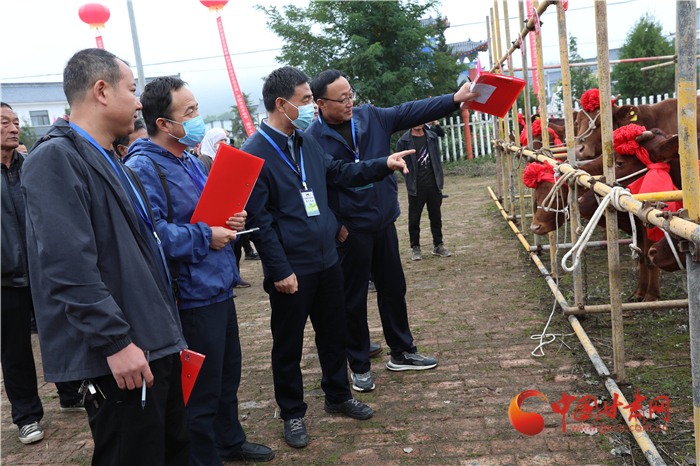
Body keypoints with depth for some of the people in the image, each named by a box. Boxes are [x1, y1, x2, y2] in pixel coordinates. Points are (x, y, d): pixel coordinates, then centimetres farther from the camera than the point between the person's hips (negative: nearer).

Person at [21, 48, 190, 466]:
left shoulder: (113, 165, 18)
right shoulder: (56, 158, -13)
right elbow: (68, 267, -22)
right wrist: (116, 341, -22)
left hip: (158, 346, 10)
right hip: (119, 360, -9)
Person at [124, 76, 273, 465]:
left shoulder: (190, 160, 13)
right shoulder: (143, 168, -19)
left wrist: (232, 220, 2)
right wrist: (205, 237, -20)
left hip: (219, 288, 10)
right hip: (191, 298, -10)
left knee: (228, 374, 24)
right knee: (202, 390, 4)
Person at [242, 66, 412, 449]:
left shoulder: (307, 143, 9)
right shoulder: (253, 153, -15)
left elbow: (339, 173, 22)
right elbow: (258, 220, -18)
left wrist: (383, 165, 11)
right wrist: (280, 270, -19)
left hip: (326, 261, 7)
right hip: (291, 270, -7)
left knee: (334, 332, 19)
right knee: (288, 345, 9)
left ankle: (338, 396, 39)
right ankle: (292, 413, 28)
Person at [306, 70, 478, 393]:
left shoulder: (370, 117, 4)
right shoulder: (313, 139, -13)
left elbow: (411, 112, 5)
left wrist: (456, 99, -1)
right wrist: (335, 227, -16)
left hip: (383, 223, 6)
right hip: (350, 232, -6)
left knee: (394, 290, 16)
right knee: (354, 301, 6)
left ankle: (402, 353, 34)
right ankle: (359, 367, 23)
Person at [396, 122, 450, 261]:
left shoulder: (432, 137, 7)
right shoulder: (403, 141, -5)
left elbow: (437, 160, 13)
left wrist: (439, 182, 9)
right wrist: (409, 183, -5)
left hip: (433, 186, 3)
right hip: (416, 188, -3)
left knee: (436, 217, 11)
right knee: (414, 219, 4)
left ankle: (438, 246, 23)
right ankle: (415, 248, 17)